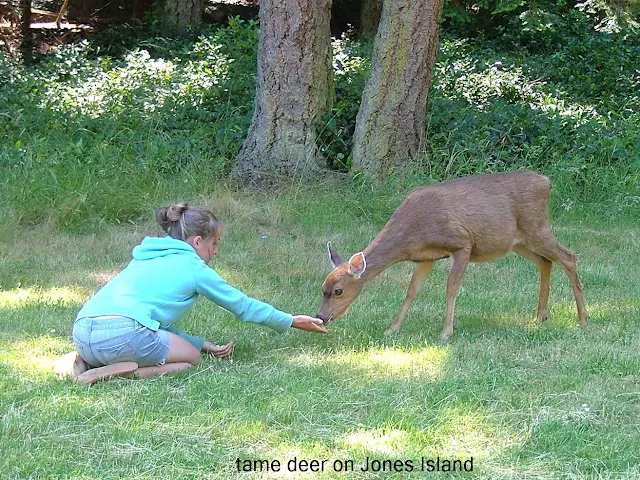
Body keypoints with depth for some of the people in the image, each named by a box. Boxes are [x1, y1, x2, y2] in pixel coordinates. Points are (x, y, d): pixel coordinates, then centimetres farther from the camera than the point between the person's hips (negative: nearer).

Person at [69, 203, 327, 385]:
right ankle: (127, 371, -12)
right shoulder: (193, 267, 10)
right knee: (190, 358, 14)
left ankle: (88, 363, 6)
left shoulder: (147, 259, 30)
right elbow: (244, 306, 21)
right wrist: (292, 321, 34)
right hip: (123, 331, -7)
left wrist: (205, 344, 31)